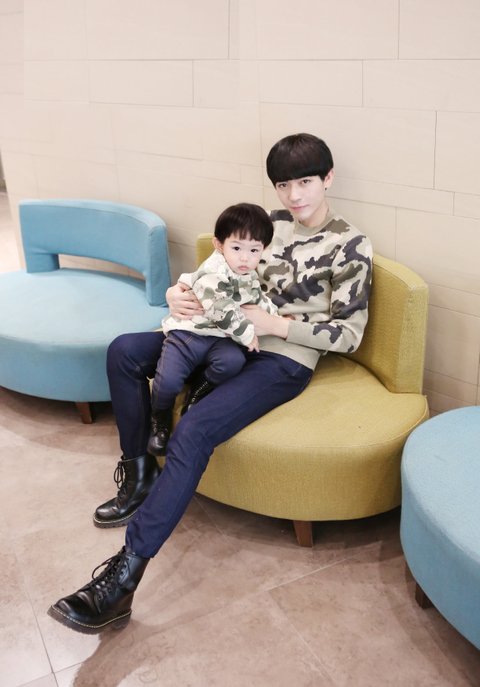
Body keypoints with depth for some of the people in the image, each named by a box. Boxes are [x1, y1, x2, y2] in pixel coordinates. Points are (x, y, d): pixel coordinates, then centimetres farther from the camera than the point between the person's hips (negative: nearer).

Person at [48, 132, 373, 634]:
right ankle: (139, 479, 5)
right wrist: (178, 293, -7)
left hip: (284, 361, -7)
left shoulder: (351, 246, -7)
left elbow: (348, 334, -10)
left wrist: (275, 323, -17)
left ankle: (124, 577, -27)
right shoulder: (271, 224, 11)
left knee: (193, 429, -31)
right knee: (124, 351, -3)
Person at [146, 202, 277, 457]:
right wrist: (247, 333, -17)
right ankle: (160, 420, 9)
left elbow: (259, 300, 27)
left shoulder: (250, 277, 9)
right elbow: (221, 310, -26)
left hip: (219, 339, 6)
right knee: (168, 380, -24)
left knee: (234, 360, -28)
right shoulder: (214, 272, -20)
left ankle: (199, 392, 0)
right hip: (187, 332, -6)